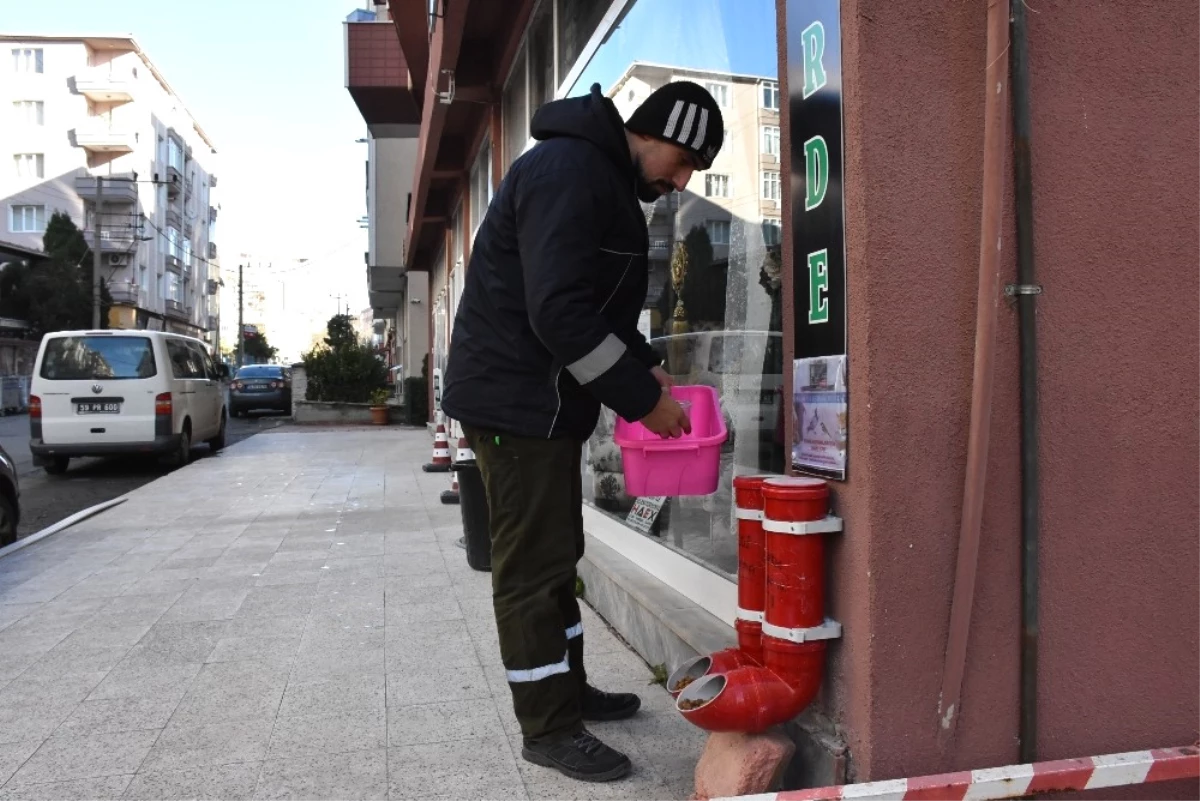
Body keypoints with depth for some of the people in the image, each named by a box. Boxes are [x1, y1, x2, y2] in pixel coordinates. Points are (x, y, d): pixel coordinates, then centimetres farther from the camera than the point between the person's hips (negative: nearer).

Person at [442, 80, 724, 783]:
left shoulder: (607, 179, 16)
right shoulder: (569, 170, -17)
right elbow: (559, 312, -26)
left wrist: (645, 367, 8)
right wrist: (642, 398, -19)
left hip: (546, 400, 11)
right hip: (517, 399, -10)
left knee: (557, 555, 17)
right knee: (533, 568, -2)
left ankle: (569, 690, 31)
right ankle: (548, 728, 10)